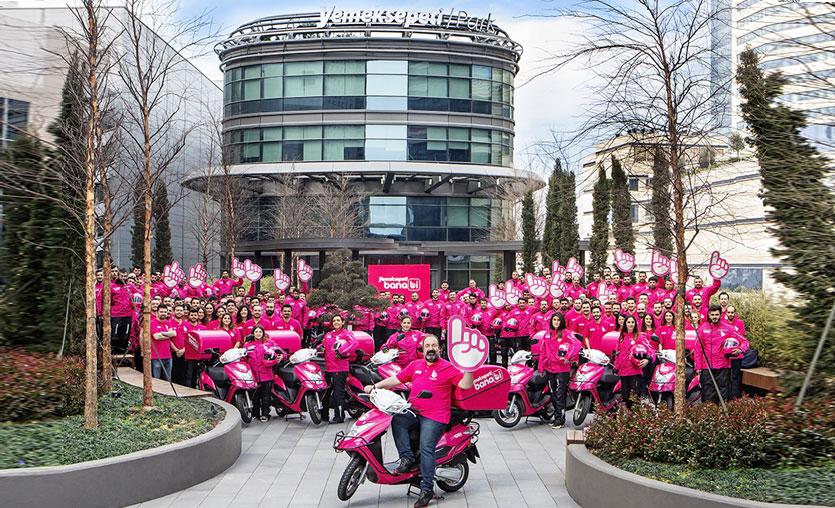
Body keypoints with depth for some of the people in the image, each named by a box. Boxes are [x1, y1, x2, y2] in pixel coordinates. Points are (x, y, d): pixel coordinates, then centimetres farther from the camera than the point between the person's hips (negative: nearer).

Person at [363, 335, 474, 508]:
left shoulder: (447, 367, 1)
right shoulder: (415, 365, 17)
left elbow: (465, 385, -7)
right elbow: (397, 379, 19)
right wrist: (375, 386, 11)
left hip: (434, 417, -5)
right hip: (413, 411, 5)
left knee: (426, 449, -16)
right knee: (396, 420, -25)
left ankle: (426, 489, -11)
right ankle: (407, 458, -18)